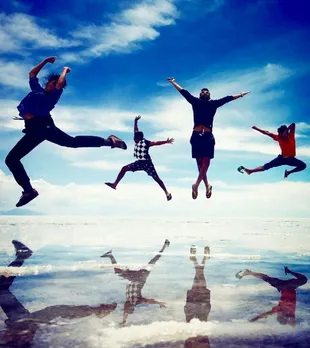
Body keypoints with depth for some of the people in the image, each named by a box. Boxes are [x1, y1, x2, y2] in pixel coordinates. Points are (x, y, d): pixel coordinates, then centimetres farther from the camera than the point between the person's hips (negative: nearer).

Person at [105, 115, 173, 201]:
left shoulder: (146, 142, -16)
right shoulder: (138, 141, 3)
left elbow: (156, 143, -22)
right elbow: (136, 131, 14)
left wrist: (166, 142, -31)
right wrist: (136, 121, 13)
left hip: (147, 163, -7)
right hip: (139, 163, 7)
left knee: (157, 178, -6)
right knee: (124, 168, 0)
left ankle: (167, 193, 2)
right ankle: (115, 184, 3)